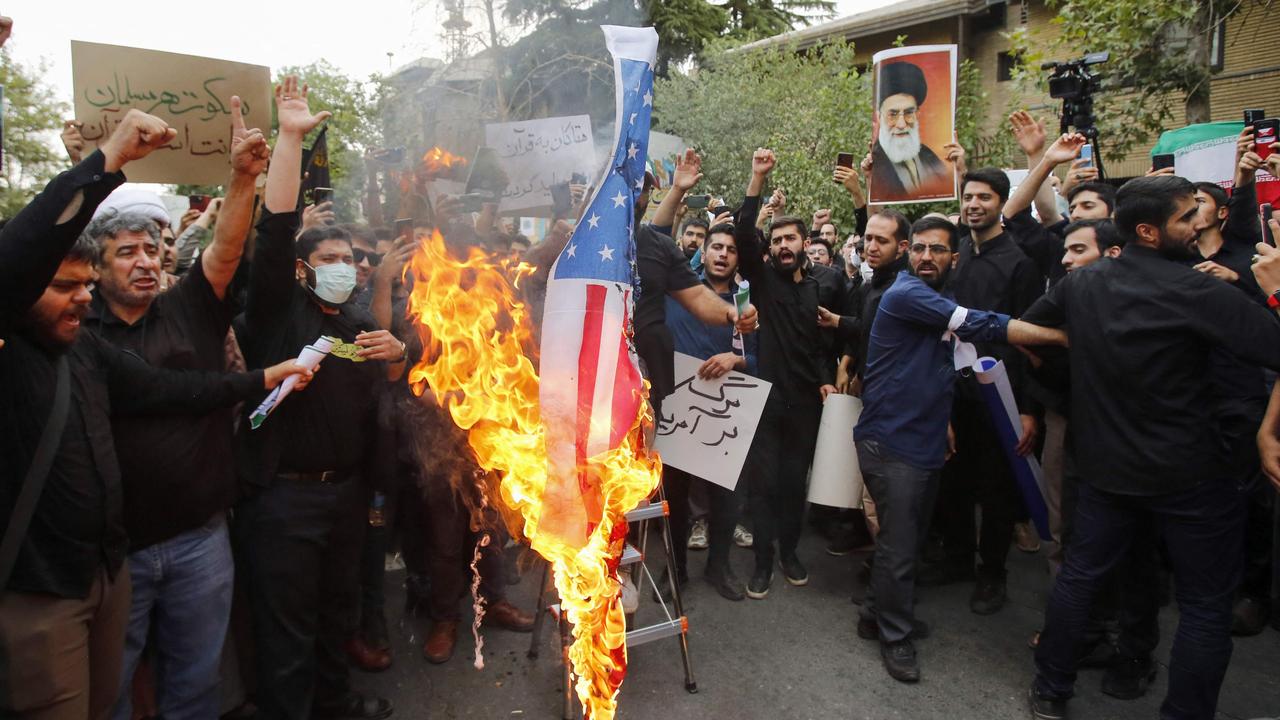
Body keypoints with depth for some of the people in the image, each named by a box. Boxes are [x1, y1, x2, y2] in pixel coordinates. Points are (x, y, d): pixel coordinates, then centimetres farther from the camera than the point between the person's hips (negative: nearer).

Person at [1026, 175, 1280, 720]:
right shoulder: (1195, 291, -19)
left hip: (1107, 466, 6)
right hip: (1190, 475, -6)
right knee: (1206, 606, 10)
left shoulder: (1082, 283, 0)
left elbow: (1025, 327, 15)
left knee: (1079, 574, 17)